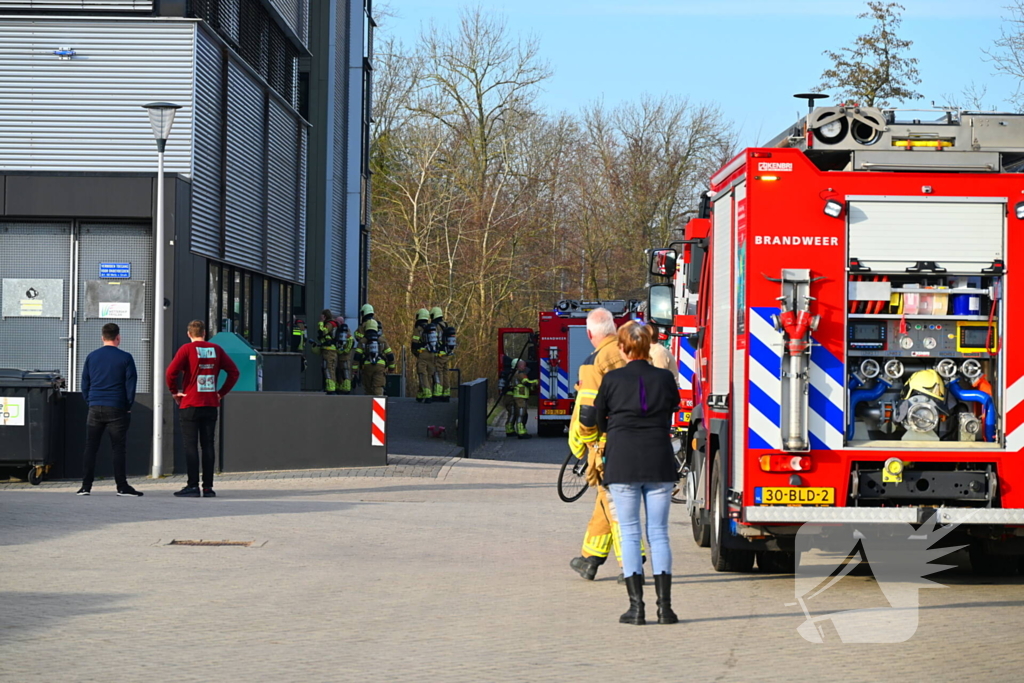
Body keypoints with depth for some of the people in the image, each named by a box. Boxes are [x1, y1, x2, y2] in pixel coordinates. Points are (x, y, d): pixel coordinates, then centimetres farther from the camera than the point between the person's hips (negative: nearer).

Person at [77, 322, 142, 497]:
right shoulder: (125, 358, -2)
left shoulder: (91, 357, 8)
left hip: (95, 408, 3)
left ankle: (86, 486, 3)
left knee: (90, 447, 5)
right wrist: (128, 406, 7)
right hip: (117, 409, -3)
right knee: (119, 448, 0)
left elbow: (84, 383, 11)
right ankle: (122, 486, 0)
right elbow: (131, 384, -2)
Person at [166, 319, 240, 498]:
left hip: (190, 405, -4)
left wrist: (175, 391, -3)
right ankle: (208, 487, 6)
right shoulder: (216, 350, 7)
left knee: (190, 445, -1)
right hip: (211, 404, 4)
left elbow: (171, 372, -16)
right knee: (207, 445, 7)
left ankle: (193, 486, -4)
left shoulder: (187, 349, -6)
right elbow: (234, 371, 7)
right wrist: (222, 392, 9)